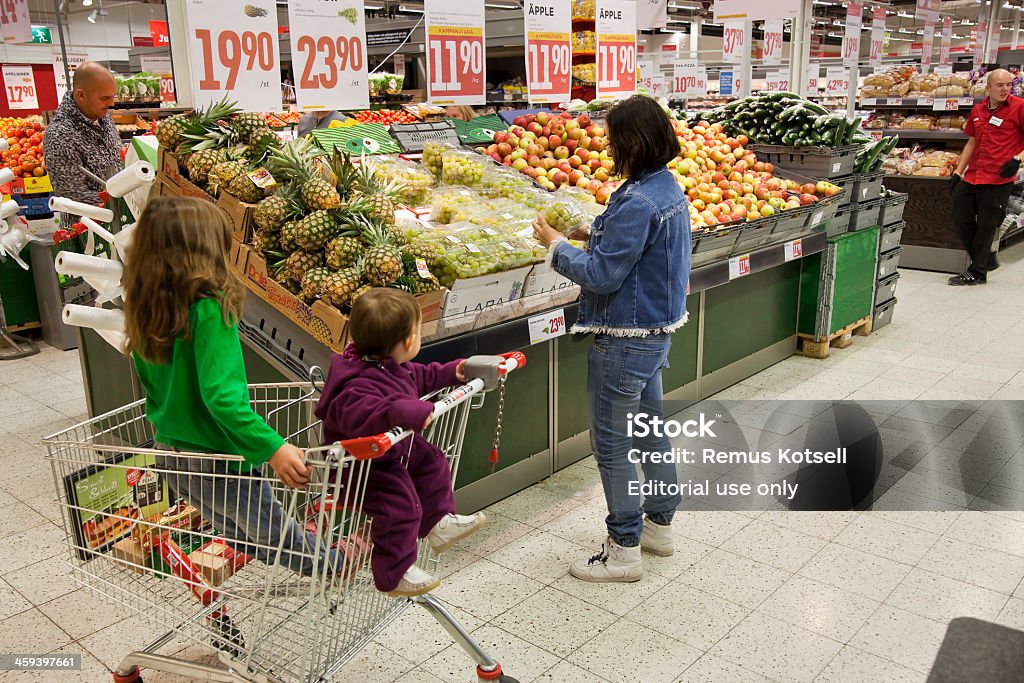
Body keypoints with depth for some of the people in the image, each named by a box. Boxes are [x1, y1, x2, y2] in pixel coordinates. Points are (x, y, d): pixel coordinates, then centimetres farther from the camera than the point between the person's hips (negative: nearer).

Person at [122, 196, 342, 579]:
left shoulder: (145, 311, 0)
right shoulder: (209, 309, -24)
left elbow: (152, 383, 12)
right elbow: (220, 395, -30)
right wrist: (273, 447, -29)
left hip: (171, 455, 7)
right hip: (216, 459, -7)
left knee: (244, 537, 25)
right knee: (277, 534, 16)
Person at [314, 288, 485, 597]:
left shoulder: (390, 367, -3)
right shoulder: (363, 382, -37)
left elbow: (418, 376, 18)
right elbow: (355, 412, -56)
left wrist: (450, 372, 15)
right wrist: (404, 411, -63)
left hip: (393, 448, 11)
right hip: (362, 465, -11)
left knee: (431, 460, 18)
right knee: (401, 507, -20)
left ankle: (439, 523, 34)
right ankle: (394, 575, -2)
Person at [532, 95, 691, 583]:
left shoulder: (637, 202, -24)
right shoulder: (670, 190, 7)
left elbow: (601, 275, -23)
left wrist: (556, 245, -10)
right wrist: (596, 235, 5)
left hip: (626, 341, -10)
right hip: (658, 329, 10)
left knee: (612, 446, 3)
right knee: (650, 429, 21)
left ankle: (624, 552, 16)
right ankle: (659, 526, 37)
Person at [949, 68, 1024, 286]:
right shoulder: (978, 110, 11)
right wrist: (957, 172, 17)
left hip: (998, 178, -6)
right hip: (972, 176, 6)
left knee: (986, 225, 0)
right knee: (961, 218, 10)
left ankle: (977, 272, 11)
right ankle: (987, 259, 28)